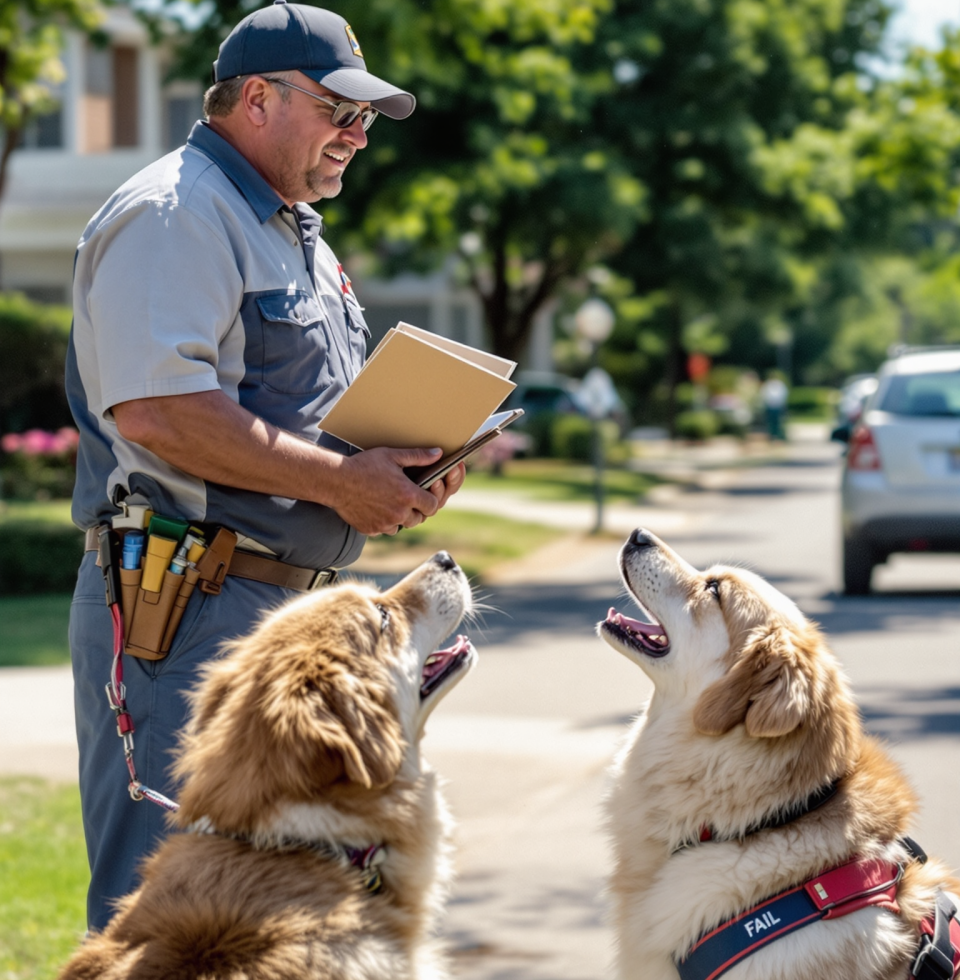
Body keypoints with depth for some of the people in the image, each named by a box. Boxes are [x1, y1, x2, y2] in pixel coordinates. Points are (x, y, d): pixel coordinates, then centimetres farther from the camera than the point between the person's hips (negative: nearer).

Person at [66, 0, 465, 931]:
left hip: (286, 601, 10)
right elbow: (155, 409, -24)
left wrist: (398, 473, 7)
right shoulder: (174, 215, -11)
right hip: (185, 606, -10)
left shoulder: (294, 234, 22)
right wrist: (338, 480, -20)